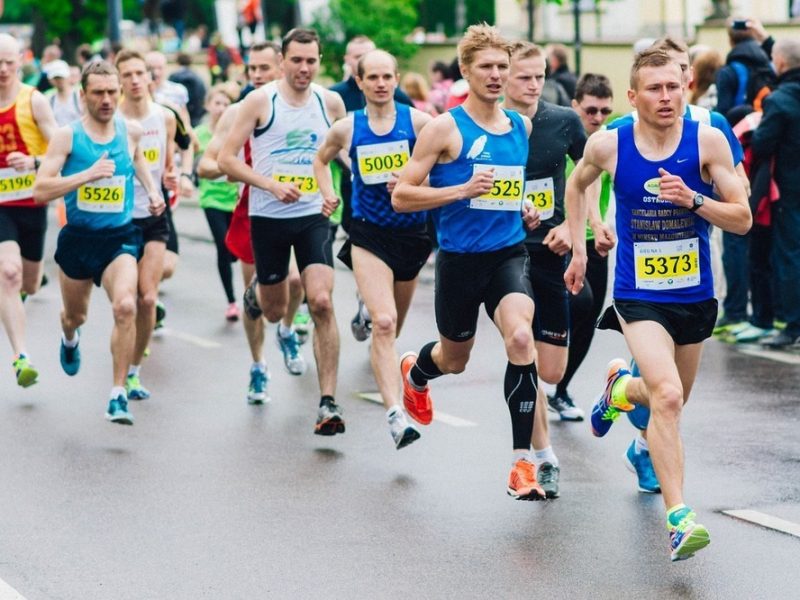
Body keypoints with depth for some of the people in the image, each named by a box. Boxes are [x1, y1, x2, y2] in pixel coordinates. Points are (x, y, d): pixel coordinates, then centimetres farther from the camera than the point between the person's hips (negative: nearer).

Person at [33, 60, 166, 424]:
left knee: (125, 306, -25)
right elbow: (40, 191, -19)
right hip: (77, 239, 0)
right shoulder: (67, 136, -10)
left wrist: (152, 190, 13)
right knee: (75, 314, 20)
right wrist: (88, 174, -28)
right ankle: (70, 339, 61)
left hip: (120, 237, 0)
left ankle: (118, 395, -19)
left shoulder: (131, 131, 0)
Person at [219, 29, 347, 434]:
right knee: (272, 310, 12)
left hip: (313, 216, 1)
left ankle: (328, 402, -15)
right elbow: (227, 158, -9)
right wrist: (272, 185, -20)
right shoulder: (260, 101, -8)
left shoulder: (331, 103, 1)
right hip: (268, 217, -1)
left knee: (321, 302, -17)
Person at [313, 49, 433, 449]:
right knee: (383, 322, -18)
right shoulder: (346, 129, 1)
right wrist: (328, 195, 7)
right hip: (369, 234, -1)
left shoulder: (417, 122, -6)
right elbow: (321, 160, 21)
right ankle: (395, 416, -27)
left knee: (394, 324, 18)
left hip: (412, 232, 1)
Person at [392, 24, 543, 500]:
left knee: (520, 336, -26)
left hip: (509, 253, 2)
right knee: (454, 359, 18)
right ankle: (416, 371, 59)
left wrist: (526, 209, 6)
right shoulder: (445, 129, -8)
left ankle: (523, 461, -21)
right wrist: (462, 191, -22)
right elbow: (401, 196, -11)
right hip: (460, 259, -2)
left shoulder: (523, 127, 6)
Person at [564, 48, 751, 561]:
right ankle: (679, 519, -21)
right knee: (668, 397, -23)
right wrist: (578, 249, 13)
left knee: (671, 400, 20)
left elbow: (743, 219, -9)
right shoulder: (608, 145, -8)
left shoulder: (707, 140, -10)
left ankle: (623, 387, 55)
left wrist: (694, 199, -25)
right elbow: (577, 185, 15)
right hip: (639, 296, -3)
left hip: (695, 296, 3)